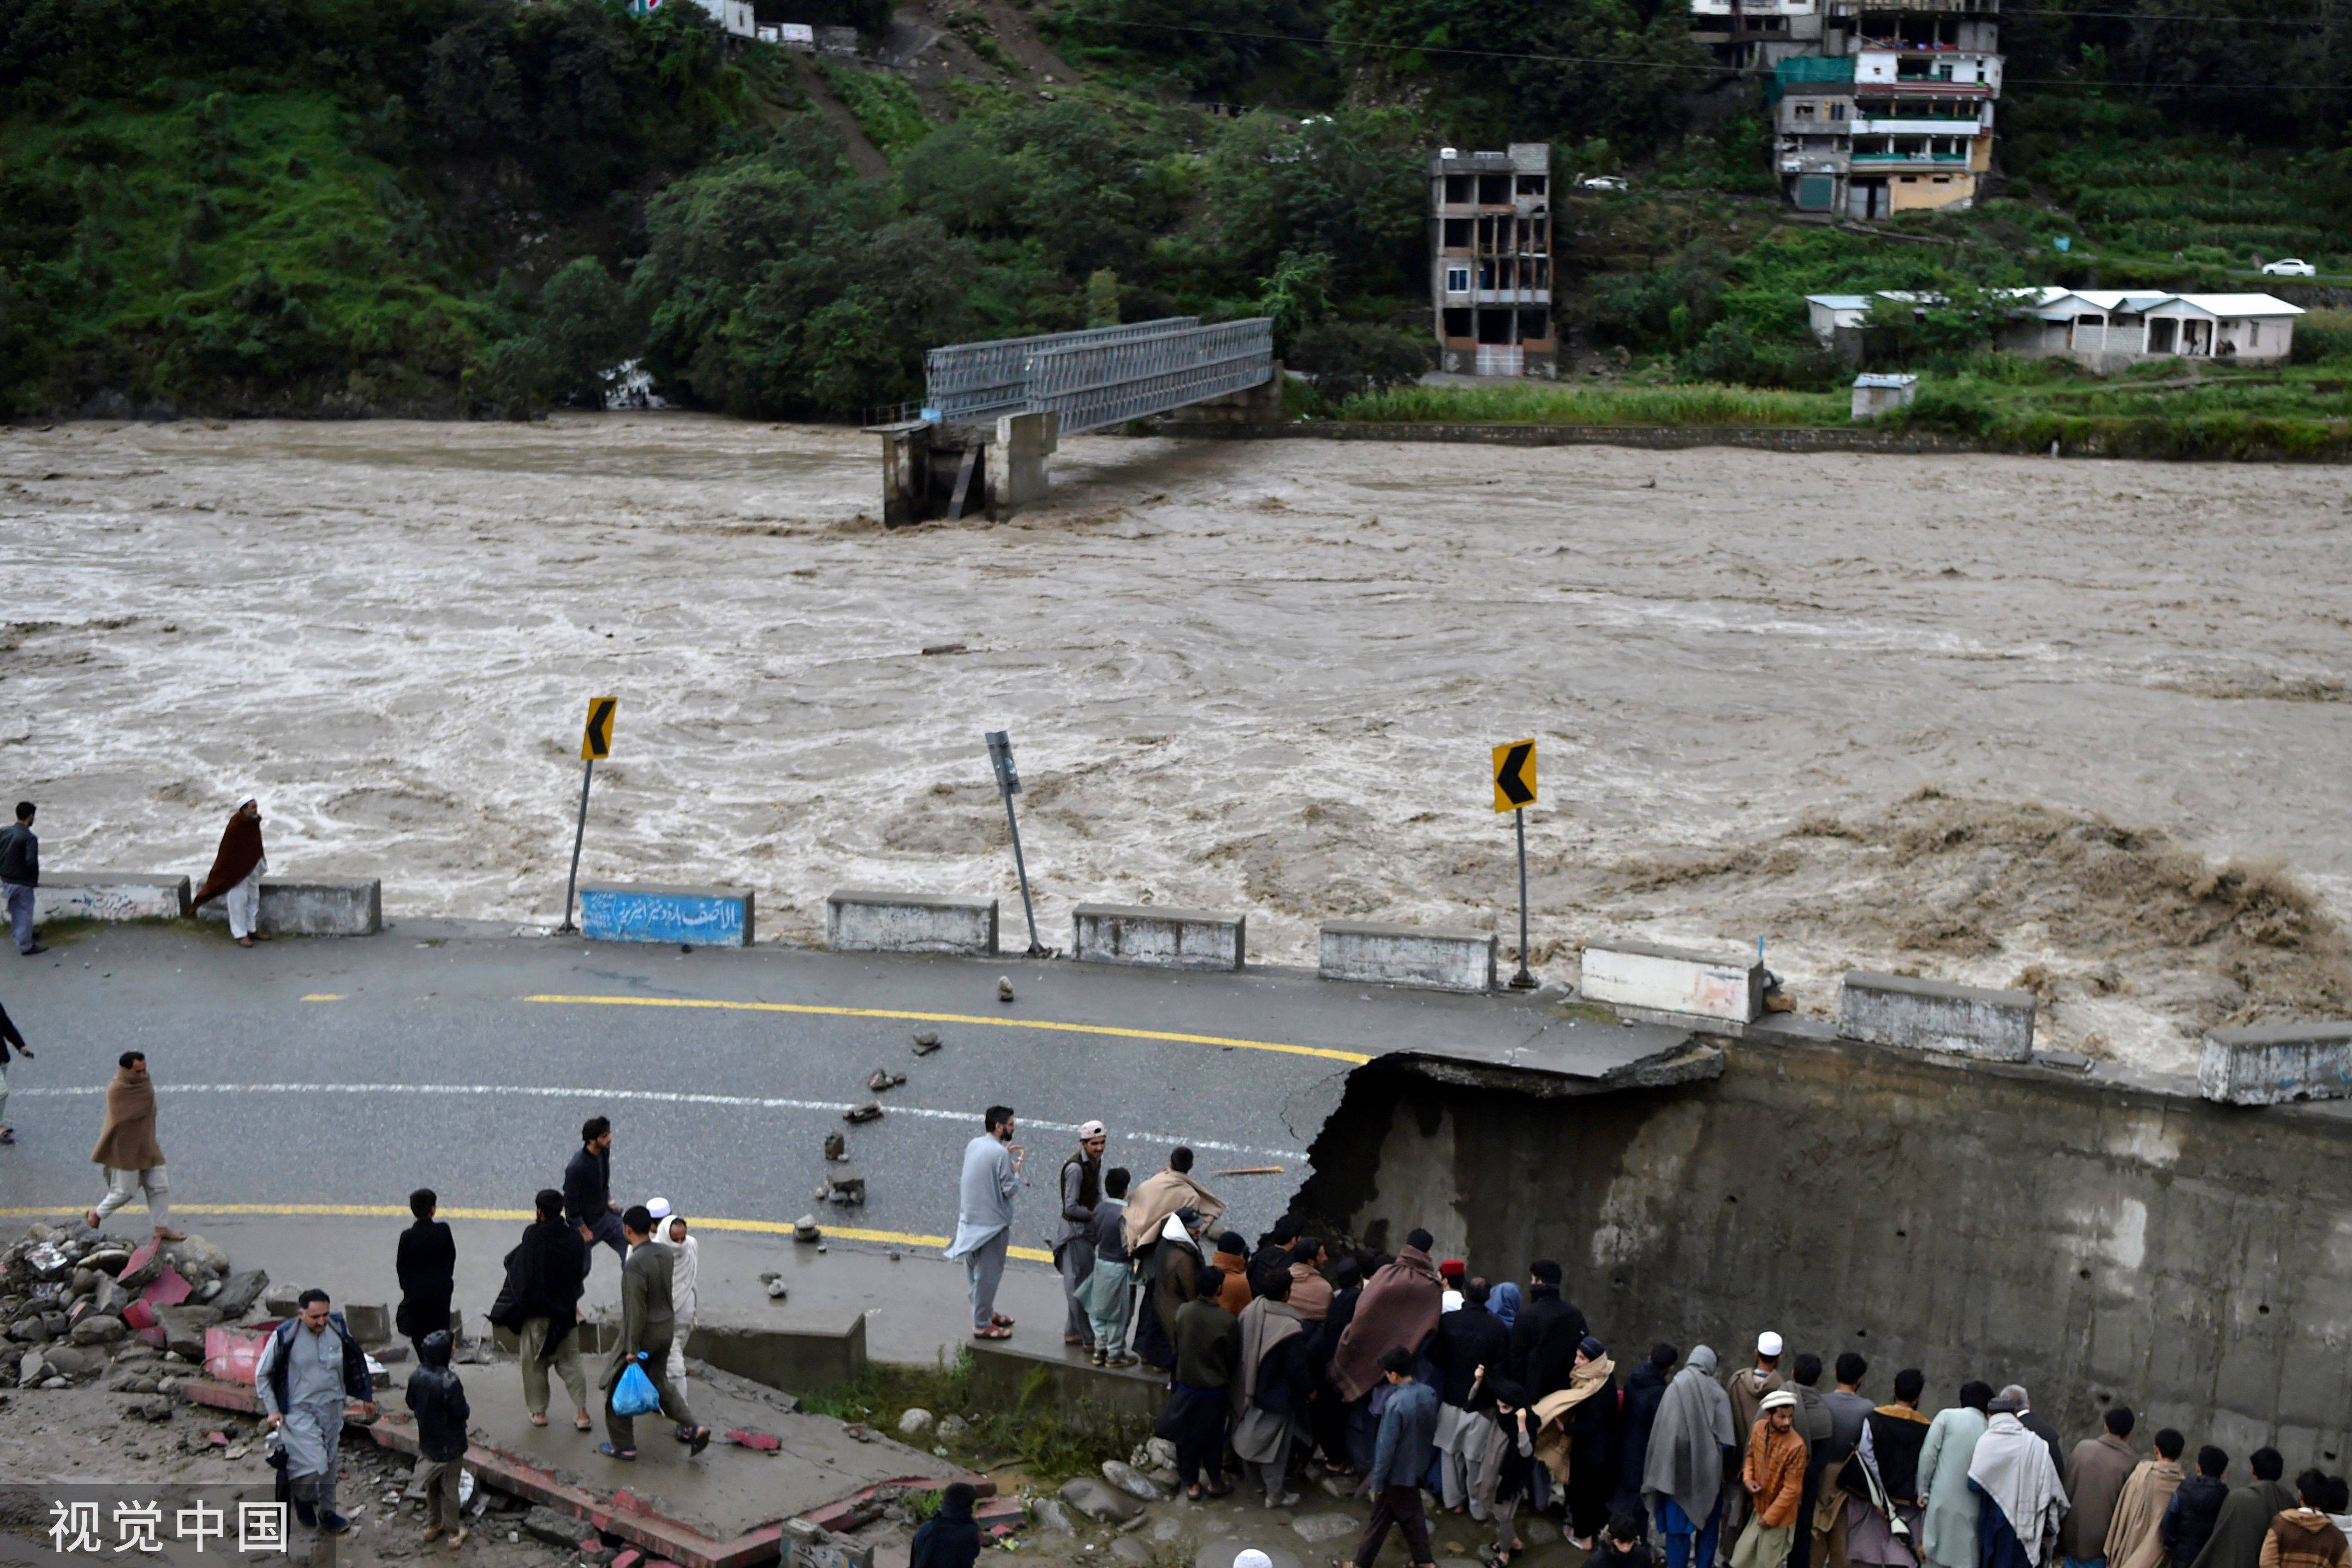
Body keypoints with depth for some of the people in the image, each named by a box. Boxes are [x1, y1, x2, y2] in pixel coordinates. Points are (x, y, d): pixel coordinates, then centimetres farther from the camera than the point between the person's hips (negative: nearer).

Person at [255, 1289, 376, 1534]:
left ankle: (326, 1513, 30)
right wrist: (272, 1410, -6)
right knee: (313, 1466, -14)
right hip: (299, 1411, -5)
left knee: (329, 1463, 13)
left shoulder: (338, 1328, -5)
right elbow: (262, 1374, -3)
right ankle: (303, 1497, 17)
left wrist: (366, 1397, 17)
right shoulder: (285, 1336, -17)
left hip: (331, 1408, 5)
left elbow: (356, 1362, 13)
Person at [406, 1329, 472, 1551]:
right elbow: (462, 1413, -24)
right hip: (449, 1445, -6)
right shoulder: (449, 1381, -30)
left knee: (431, 1485, 24)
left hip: (427, 1443, 6)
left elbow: (411, 1404, 5)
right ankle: (454, 1533, 22)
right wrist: (466, 1413, -3)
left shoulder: (416, 1376, -10)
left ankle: (432, 1525, 39)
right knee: (449, 1488, 9)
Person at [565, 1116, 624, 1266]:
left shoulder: (604, 1151, -9)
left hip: (606, 1215, 7)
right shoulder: (577, 1168, -32)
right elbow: (571, 1203, -22)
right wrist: (584, 1230, -16)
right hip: (586, 1223, -7)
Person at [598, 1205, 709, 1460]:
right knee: (658, 1381, 22)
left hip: (643, 1333, -7)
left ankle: (623, 1446, 22)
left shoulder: (635, 1265, -26)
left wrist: (632, 1349, -20)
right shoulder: (665, 1253, -3)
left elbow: (636, 1310, -25)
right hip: (667, 1327, 7)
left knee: (618, 1387, 12)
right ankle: (692, 1428, 10)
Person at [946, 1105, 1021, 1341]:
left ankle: (987, 1312, 35)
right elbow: (1010, 1189, -19)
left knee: (975, 1269, 19)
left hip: (970, 1218, 9)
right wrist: (1016, 1170, -2)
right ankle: (982, 1325, 8)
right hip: (991, 1222, -9)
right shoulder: (1000, 1154, -22)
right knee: (989, 1273, 1)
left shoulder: (973, 1145, 3)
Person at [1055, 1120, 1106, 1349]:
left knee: (1076, 1285, 17)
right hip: (1074, 1230, -9)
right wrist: (1095, 1215, -13)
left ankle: (1072, 1333, 28)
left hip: (1087, 1227, 9)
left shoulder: (1096, 1161, 5)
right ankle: (1089, 1340, 2)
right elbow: (1071, 1207, -23)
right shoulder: (1075, 1168, -23)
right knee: (1081, 1284, -3)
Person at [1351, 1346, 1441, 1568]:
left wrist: (1377, 1481, -13)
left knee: (1380, 1520, 10)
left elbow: (1387, 1447, -24)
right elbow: (1432, 1432, 7)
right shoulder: (1429, 1393, -8)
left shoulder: (1396, 1403, -30)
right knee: (1412, 1515, 22)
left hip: (1396, 1473, -6)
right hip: (1417, 1467, 6)